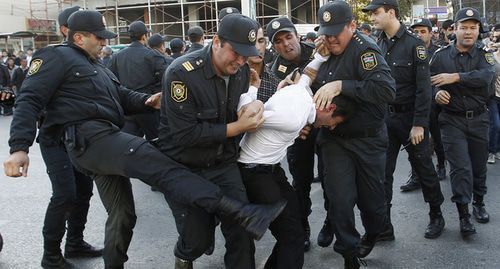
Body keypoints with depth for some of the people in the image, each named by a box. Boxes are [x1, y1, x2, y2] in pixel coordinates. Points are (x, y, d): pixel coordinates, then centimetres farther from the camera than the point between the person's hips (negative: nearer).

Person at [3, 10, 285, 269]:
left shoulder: (97, 66, 30)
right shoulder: (57, 57, 3)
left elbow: (122, 96, 21)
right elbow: (29, 100, -6)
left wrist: (148, 100, -1)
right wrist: (20, 147, -19)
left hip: (105, 139, 11)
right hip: (89, 137, -11)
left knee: (122, 214, 16)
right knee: (161, 166, -27)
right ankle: (242, 213, -39)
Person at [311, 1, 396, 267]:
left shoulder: (364, 49, -18)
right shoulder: (325, 50, 3)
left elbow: (387, 90, -32)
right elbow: (313, 86, 15)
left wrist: (340, 85, -33)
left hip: (368, 139, -4)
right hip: (334, 137, 4)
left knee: (370, 197, 13)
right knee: (340, 200, -1)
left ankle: (373, 234, 45)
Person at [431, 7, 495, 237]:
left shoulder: (484, 56, 0)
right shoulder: (441, 56, 0)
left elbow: (486, 76, -21)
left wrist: (455, 77, -27)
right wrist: (436, 92, -20)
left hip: (478, 120, 2)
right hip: (452, 120, -2)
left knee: (479, 165, 14)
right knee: (460, 167, -7)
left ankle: (478, 203, 36)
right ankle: (463, 215, 0)